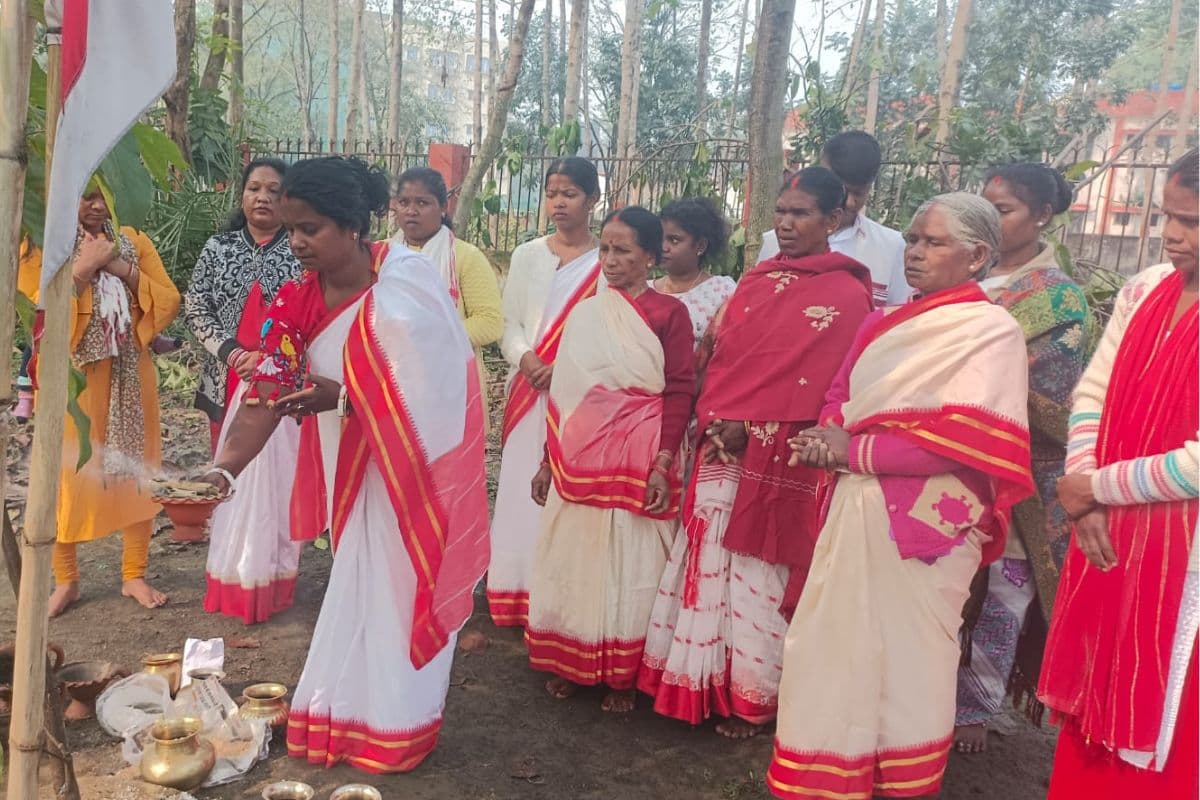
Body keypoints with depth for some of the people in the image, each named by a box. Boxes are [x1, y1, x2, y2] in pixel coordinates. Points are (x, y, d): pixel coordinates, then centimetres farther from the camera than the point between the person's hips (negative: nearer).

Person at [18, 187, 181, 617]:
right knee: (67, 475, 3)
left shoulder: (132, 241, 7)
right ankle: (65, 580, 19)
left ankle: (134, 575, 19)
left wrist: (123, 269, -11)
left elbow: (169, 301, 1)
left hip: (129, 377, 3)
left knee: (136, 472, 7)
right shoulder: (39, 247, -2)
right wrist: (83, 267, -17)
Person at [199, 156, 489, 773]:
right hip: (356, 467, 5)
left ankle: (393, 725, 23)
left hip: (415, 461, -5)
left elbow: (425, 393, -20)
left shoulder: (404, 288, -20)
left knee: (396, 584, 5)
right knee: (359, 581, 14)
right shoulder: (301, 298, -4)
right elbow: (267, 395, -11)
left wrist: (341, 397, -30)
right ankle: (348, 708, 32)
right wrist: (223, 469, -24)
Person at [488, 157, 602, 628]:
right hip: (528, 390, 3)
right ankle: (520, 593, 13)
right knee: (524, 484, 3)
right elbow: (509, 320, 10)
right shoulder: (527, 256, 12)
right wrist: (524, 357, -10)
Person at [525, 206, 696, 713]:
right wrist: (549, 459, 10)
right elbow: (564, 390, 10)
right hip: (580, 459, 4)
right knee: (573, 559, 10)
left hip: (638, 460, -4)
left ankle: (622, 677, 20)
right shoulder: (584, 314, 9)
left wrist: (663, 465, -15)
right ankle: (569, 665, 26)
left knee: (629, 564, 5)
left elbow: (679, 393, -8)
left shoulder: (669, 313, -4)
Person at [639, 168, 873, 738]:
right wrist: (714, 421, -3)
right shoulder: (755, 282, 14)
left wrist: (748, 428, -14)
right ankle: (709, 683, 25)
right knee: (710, 563, 10)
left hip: (782, 462, -6)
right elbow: (722, 358, 12)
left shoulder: (848, 295, -6)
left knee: (760, 577, 3)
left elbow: (819, 386, -13)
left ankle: (754, 697, 20)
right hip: (724, 450, 6)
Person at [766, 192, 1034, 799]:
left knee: (905, 654, 6)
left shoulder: (992, 331, -8)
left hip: (925, 520, -6)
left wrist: (854, 450, -16)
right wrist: (830, 435, -6)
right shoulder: (884, 323, 14)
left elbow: (967, 438, -19)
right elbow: (841, 394, 18)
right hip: (857, 508, 6)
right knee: (836, 645, 12)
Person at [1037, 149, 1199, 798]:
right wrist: (1085, 501, -5)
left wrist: (1096, 488, -11)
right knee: (1095, 702, 19)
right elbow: (1092, 395, 6)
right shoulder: (1145, 291, 4)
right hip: (1111, 537, 6)